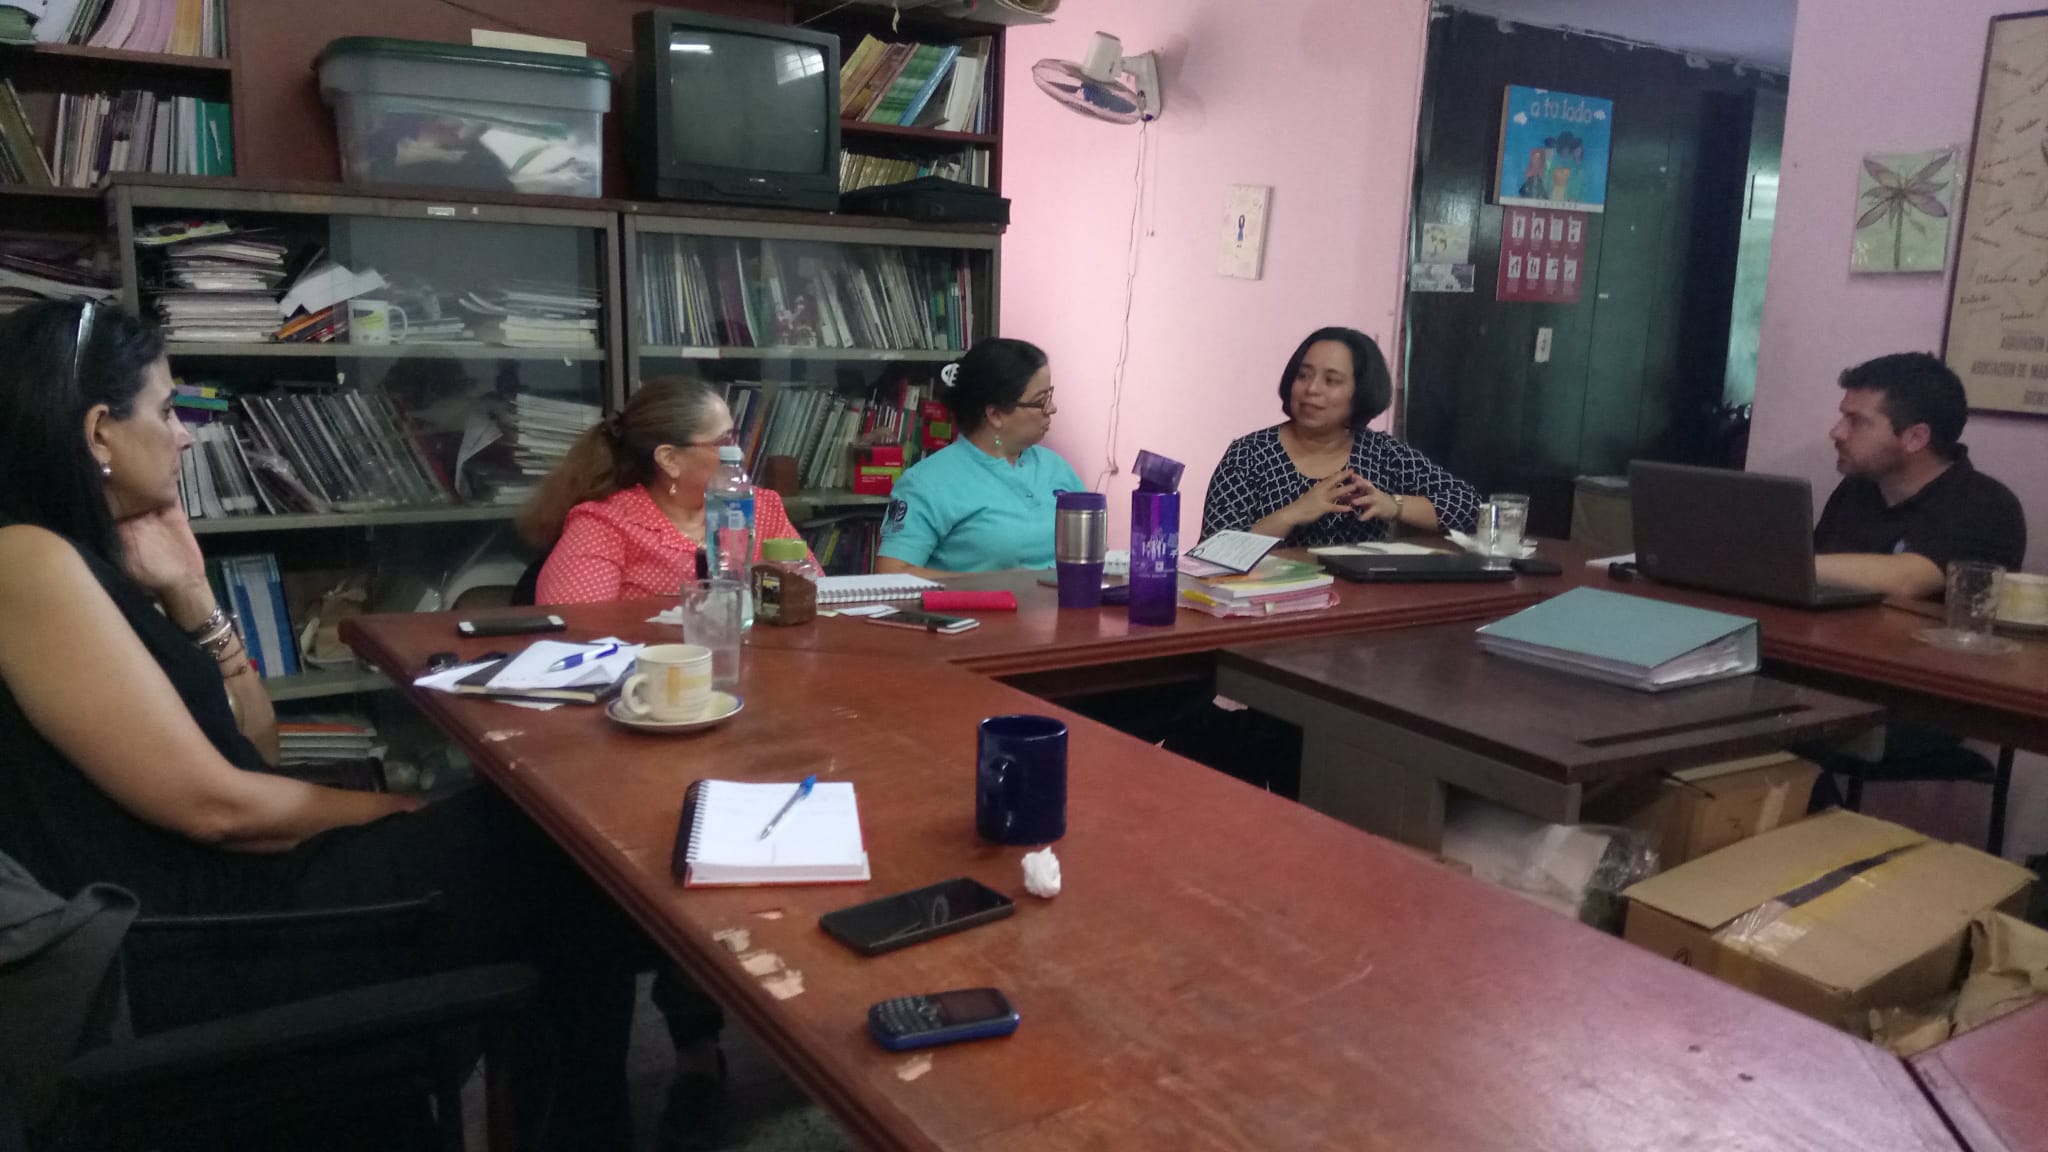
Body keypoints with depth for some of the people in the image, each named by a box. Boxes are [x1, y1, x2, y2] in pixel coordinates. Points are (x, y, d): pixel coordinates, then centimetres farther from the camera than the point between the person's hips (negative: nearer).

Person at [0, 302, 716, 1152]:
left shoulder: (91, 560, 11)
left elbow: (257, 751, 11)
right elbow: (212, 801, -20)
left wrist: (187, 597, 3)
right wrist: (390, 810, -6)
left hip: (228, 886, 9)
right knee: (569, 852, -3)